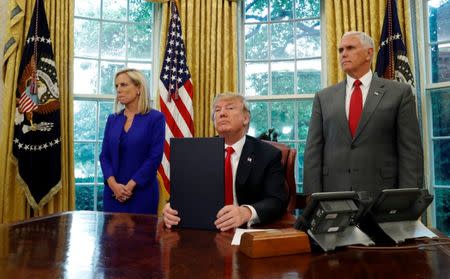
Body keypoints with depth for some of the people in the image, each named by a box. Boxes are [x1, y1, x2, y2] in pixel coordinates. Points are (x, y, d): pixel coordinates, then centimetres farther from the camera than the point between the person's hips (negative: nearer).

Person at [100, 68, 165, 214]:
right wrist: (113, 184, -11)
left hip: (142, 192, -4)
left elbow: (155, 157, -11)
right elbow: (104, 155, 5)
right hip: (113, 192, 4)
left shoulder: (155, 118, -5)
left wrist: (130, 186, -15)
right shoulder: (112, 119, 9)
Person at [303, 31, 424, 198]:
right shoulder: (323, 97, 7)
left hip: (381, 193, -1)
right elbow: (313, 151, 2)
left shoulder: (399, 92, 2)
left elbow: (410, 151, -2)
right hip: (333, 192, 2)